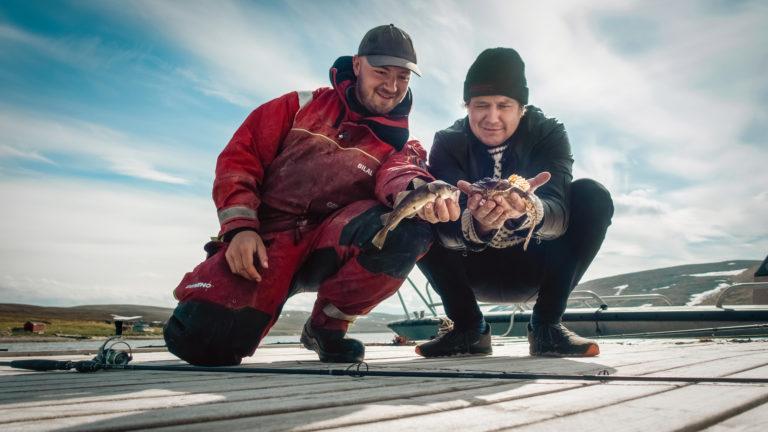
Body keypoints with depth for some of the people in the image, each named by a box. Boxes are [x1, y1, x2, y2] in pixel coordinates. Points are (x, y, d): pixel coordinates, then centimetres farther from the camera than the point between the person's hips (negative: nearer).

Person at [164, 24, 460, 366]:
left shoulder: (401, 146, 11)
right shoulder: (303, 107, 10)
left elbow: (397, 176, -13)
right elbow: (240, 156, 4)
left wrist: (417, 190, -39)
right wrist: (240, 227, -11)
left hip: (335, 246, 2)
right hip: (266, 240, -1)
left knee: (411, 227, -28)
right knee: (200, 338, -26)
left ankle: (328, 323, -6)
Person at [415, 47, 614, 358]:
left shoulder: (548, 134, -11)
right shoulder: (448, 143, -12)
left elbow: (559, 216, -29)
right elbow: (447, 231, -27)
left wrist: (528, 210, -53)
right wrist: (476, 225, -51)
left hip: (535, 270, 0)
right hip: (473, 271, 0)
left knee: (592, 196, -23)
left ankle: (546, 326, -14)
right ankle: (468, 328, -11)